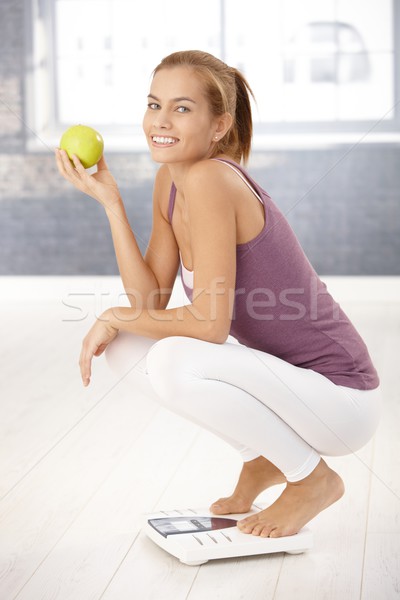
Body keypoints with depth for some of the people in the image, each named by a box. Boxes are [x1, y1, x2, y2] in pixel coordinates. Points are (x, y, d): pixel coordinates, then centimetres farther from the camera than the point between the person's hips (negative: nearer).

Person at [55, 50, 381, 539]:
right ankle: (261, 461, 15)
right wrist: (108, 198, -7)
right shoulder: (170, 180, 3)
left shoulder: (210, 180, -23)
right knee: (125, 346, 3)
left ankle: (312, 478, -5)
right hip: (280, 378, 8)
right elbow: (150, 301, -1)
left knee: (175, 363, -30)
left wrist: (115, 316, -12)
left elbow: (210, 324, -27)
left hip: (339, 398, -8)